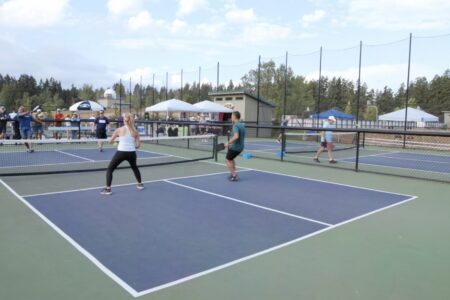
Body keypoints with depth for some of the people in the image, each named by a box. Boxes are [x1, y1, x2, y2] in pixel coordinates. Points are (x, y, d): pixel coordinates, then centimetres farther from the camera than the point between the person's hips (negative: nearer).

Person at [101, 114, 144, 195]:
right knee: (134, 167, 32)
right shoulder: (135, 131, 6)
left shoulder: (119, 130, 0)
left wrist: (114, 141, 26)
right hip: (131, 153, 3)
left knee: (110, 168, 11)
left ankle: (108, 189, 3)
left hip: (121, 152, -3)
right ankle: (140, 184, 40)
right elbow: (138, 145, 3)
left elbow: (110, 141, 3)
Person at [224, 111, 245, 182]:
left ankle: (234, 175, 4)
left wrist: (228, 143, -23)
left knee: (228, 160, 7)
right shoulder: (242, 125, 11)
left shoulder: (235, 125, -17)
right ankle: (234, 173, 24)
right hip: (240, 147, 9)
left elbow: (236, 136, -33)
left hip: (235, 147, -9)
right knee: (231, 159, 26)